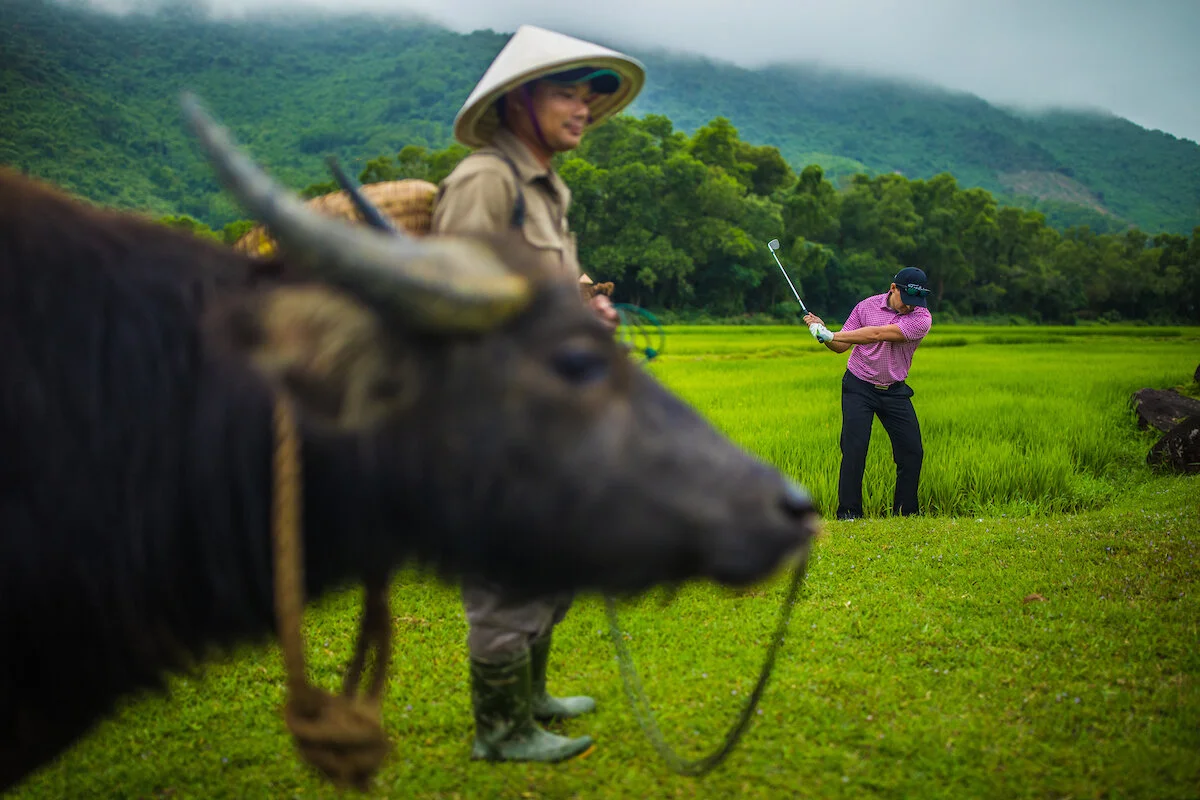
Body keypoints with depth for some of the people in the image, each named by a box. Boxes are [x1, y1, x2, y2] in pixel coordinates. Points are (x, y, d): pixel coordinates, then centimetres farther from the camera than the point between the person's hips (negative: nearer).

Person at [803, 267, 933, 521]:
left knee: (912, 452, 0)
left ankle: (906, 511, 15)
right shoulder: (867, 306, -5)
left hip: (895, 392, 1)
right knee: (854, 448, -11)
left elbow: (877, 334, -24)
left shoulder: (921, 318, -13)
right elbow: (841, 346, -1)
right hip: (859, 387, -1)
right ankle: (848, 512, -4)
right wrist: (823, 333, -22)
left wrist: (832, 335, -29)